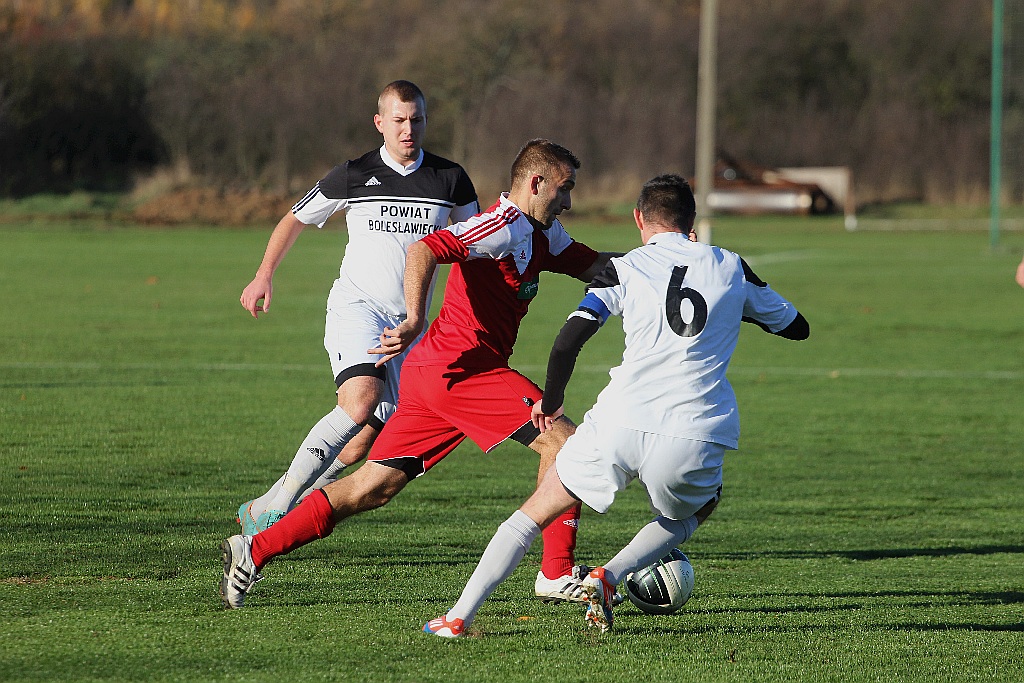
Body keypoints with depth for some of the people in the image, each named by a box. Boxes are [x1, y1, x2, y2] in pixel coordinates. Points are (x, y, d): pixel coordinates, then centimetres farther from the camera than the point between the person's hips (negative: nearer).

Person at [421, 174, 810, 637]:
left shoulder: (624, 269, 6)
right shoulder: (731, 268, 12)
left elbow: (569, 340, -6)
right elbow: (796, 327, 26)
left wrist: (550, 402, 12)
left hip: (620, 425, -1)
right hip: (694, 437, 1)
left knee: (537, 511, 18)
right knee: (697, 509, 33)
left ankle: (460, 616, 8)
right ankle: (609, 577, 9)